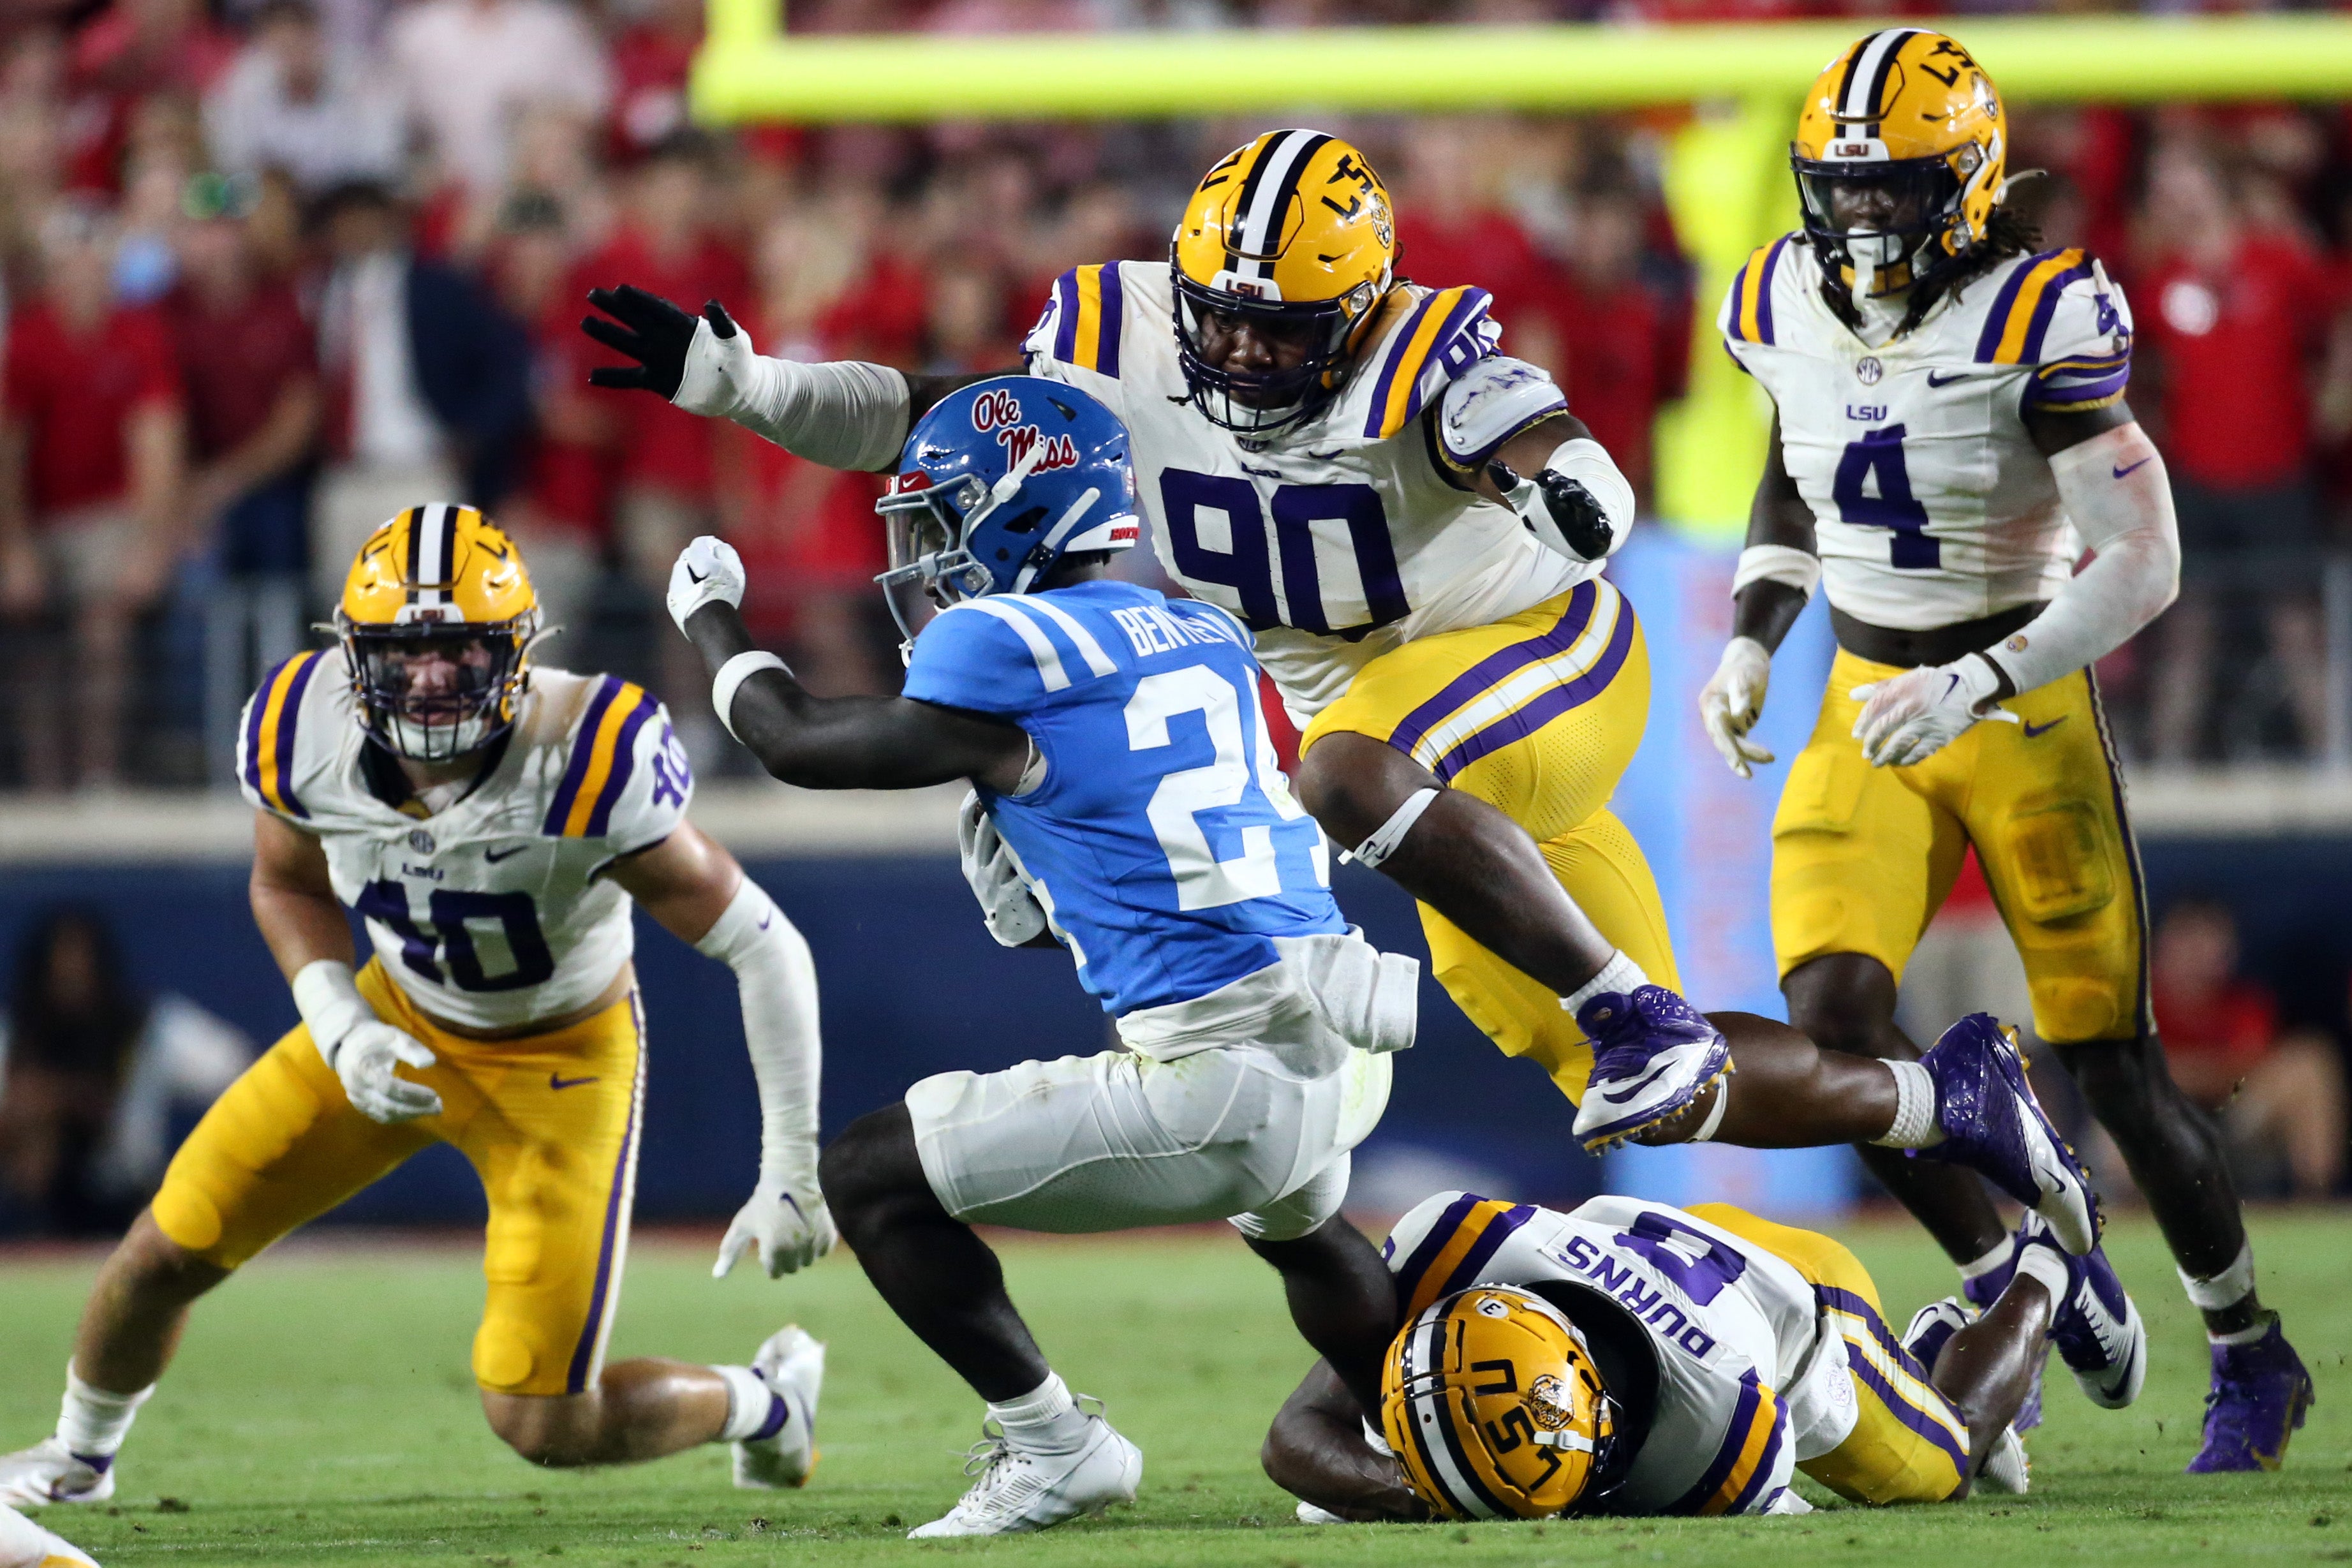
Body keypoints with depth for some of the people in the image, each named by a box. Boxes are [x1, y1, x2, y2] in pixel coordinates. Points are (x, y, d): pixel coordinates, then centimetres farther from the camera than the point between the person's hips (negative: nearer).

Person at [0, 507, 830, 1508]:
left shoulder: (588, 769, -37)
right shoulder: (303, 734, -23)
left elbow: (767, 951, -28)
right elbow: (287, 887, 2)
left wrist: (792, 1176, -27)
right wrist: (341, 1033, -15)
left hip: (561, 1061, -4)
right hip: (400, 1019, 4)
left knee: (542, 1425, -10)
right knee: (169, 1252, 3)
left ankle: (765, 1402, 22)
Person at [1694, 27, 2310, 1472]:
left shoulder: (2037, 323, -19)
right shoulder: (1791, 309, -1)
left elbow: (2144, 564, -22)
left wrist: (1973, 689, -30)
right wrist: (1753, 641, 6)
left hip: (2025, 703, -4)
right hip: (1869, 709, 5)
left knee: (2113, 1062, 1)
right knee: (1831, 1006, -17)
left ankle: (2254, 1359, 22)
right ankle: (2010, 1291, 3)